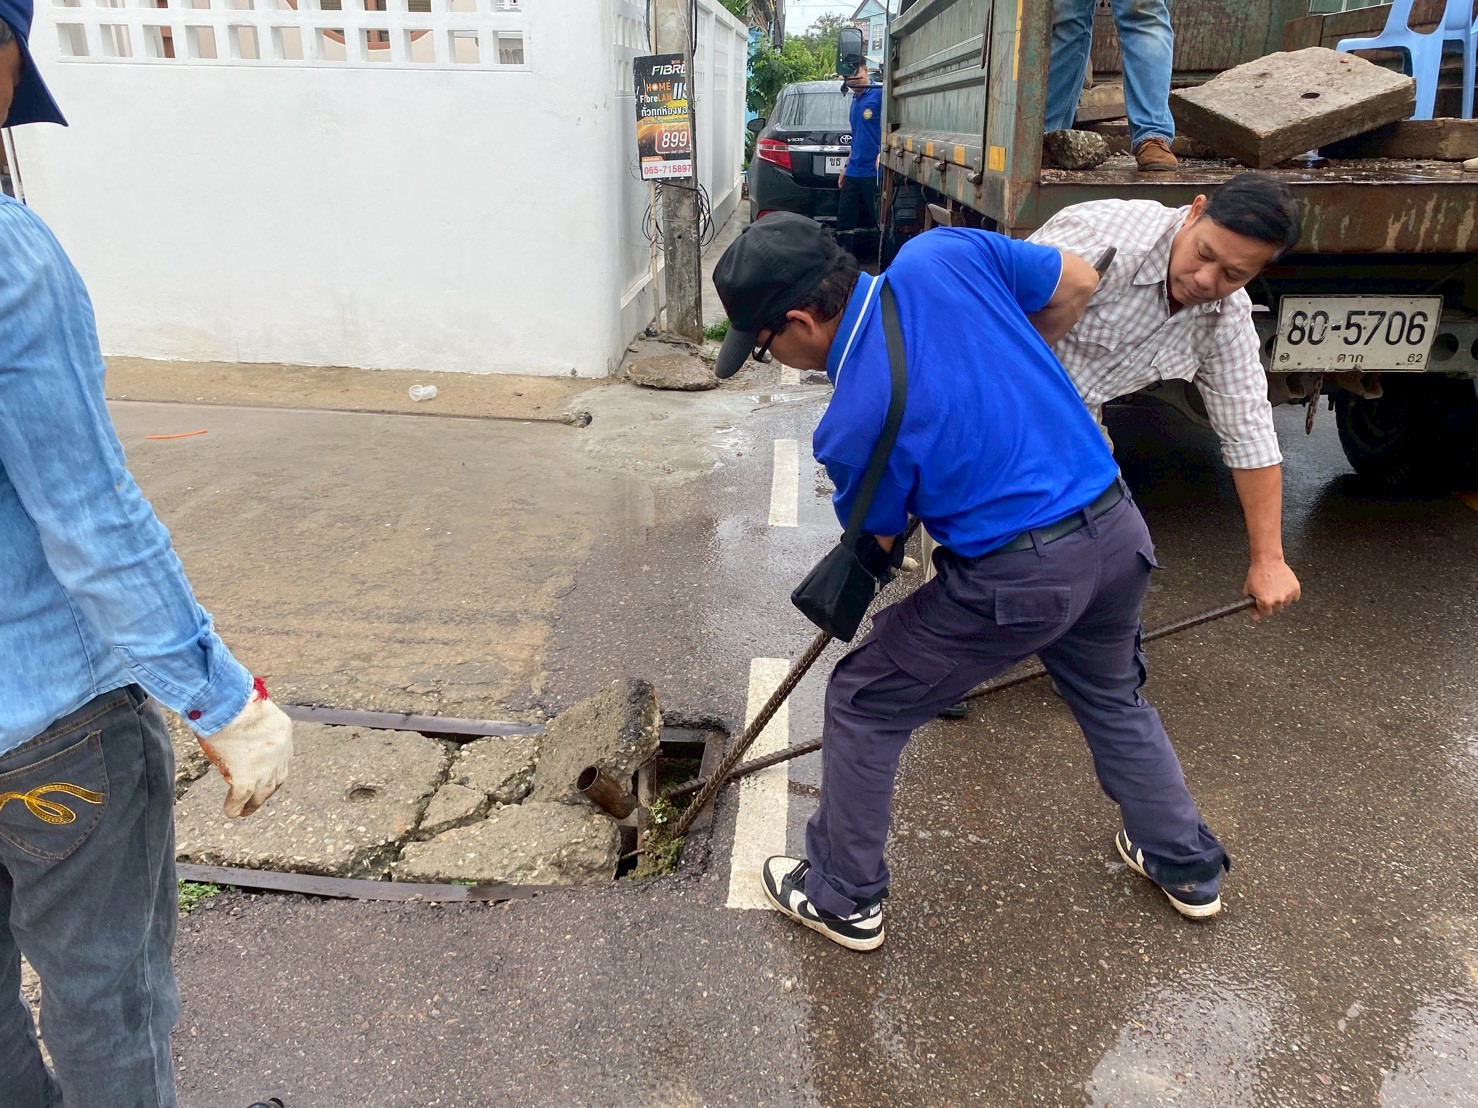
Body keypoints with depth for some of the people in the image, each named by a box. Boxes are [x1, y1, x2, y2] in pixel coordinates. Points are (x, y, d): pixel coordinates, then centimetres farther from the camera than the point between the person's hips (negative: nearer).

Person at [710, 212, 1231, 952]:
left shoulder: (854, 421, -17)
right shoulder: (941, 254, -6)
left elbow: (878, 551, 0)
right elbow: (1078, 283, 7)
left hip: (1017, 579, -7)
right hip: (1117, 529, 7)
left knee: (862, 706, 12)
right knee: (1113, 697, 33)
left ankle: (842, 898, 29)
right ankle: (1188, 866, 50)